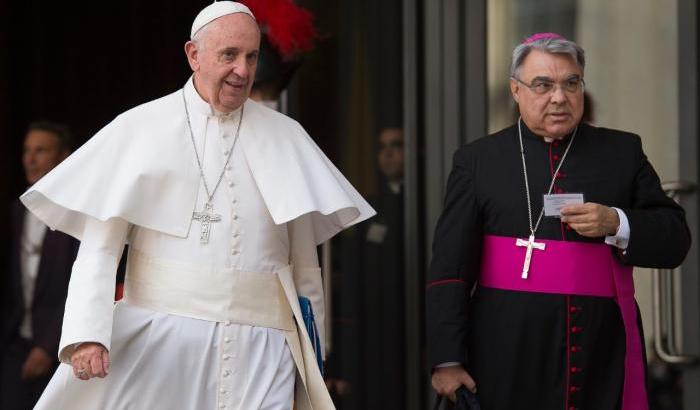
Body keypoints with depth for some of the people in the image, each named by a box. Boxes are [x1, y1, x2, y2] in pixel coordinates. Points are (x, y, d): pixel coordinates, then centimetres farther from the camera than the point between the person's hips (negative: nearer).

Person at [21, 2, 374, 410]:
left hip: (257, 349, 1)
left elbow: (305, 265, 13)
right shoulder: (141, 128, 4)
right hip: (157, 341, -1)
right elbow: (100, 245, 0)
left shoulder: (285, 137, 10)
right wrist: (87, 333, -13)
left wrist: (312, 359, 11)